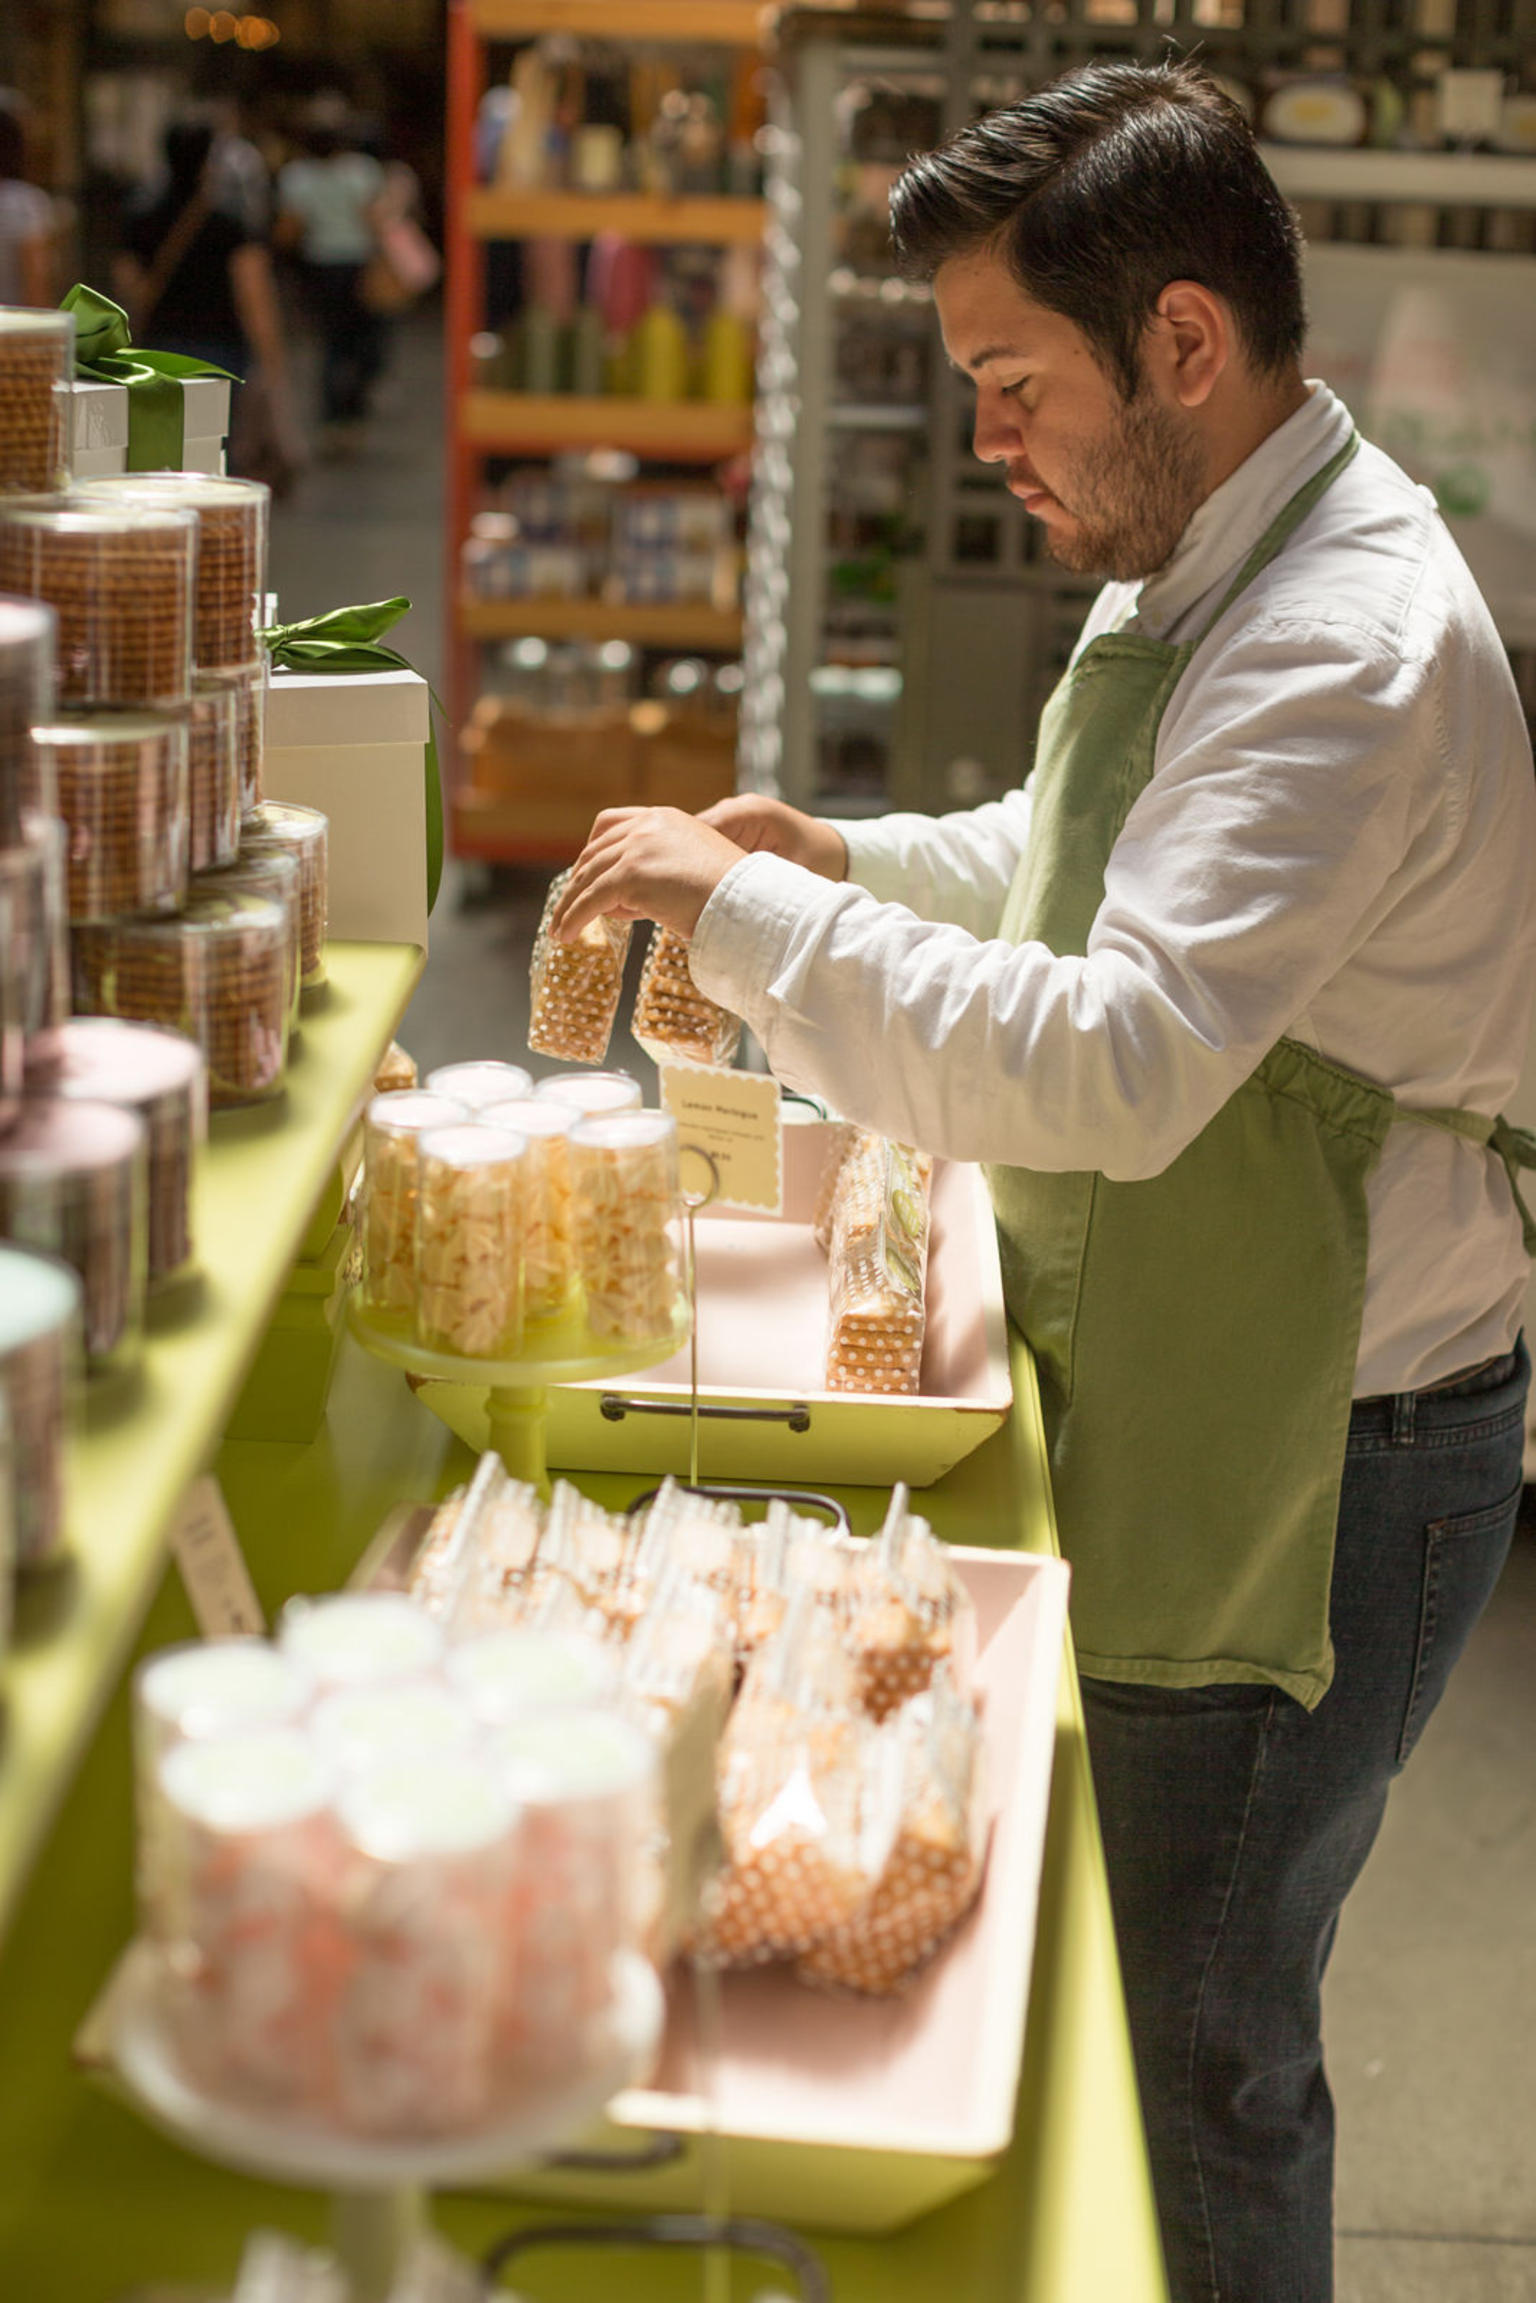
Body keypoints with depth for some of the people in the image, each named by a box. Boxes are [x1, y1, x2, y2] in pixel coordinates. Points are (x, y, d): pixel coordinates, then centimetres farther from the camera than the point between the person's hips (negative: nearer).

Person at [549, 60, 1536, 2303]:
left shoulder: (1349, 649, -25)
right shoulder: (1188, 567, 8)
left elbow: (1118, 1060, -35)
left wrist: (747, 910, -27)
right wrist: (852, 857, 7)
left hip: (1317, 1461, -9)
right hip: (1183, 1405, 9)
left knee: (1192, 2053, 5)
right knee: (1129, 1969, 21)